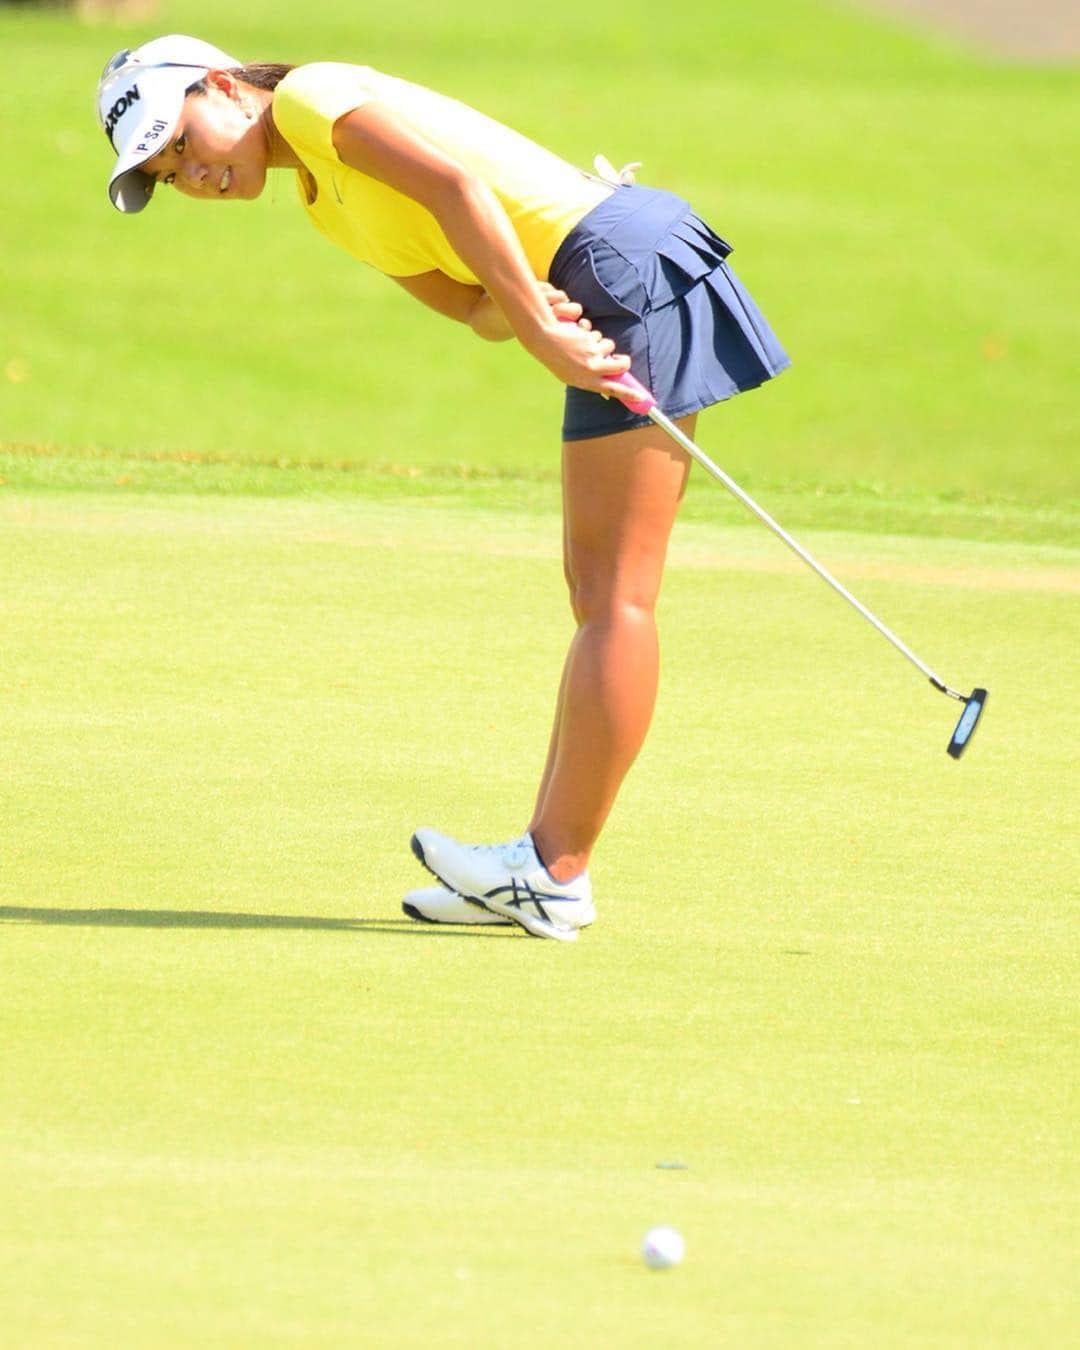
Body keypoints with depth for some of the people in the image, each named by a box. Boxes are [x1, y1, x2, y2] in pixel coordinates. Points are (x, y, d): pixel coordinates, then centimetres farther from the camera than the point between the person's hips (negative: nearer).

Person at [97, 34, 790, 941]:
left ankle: (557, 876, -9)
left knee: (615, 596, -8)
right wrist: (515, 312, -11)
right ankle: (545, 858, 14)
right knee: (597, 589, 10)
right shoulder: (326, 202, 22)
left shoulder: (310, 95, -4)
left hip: (630, 259, -10)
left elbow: (453, 181, -19)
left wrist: (539, 330, -18)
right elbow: (473, 305, 12)